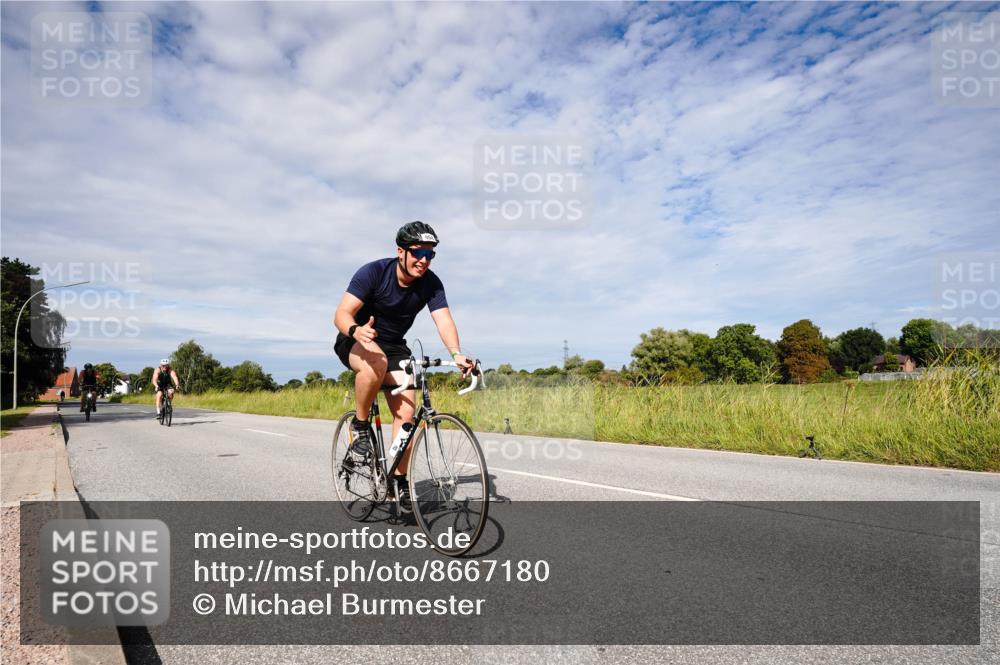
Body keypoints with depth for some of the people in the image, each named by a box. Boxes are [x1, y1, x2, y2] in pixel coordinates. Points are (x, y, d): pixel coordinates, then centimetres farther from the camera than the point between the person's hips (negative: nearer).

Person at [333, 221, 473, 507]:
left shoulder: (431, 283, -13)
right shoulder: (373, 272, -23)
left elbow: (444, 319, -26)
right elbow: (341, 314, -27)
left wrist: (456, 353, -45)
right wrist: (356, 330, -51)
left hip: (394, 346, 4)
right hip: (356, 342, -4)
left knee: (407, 409, -11)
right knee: (376, 361, -39)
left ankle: (399, 482, 2)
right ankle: (360, 426, -16)